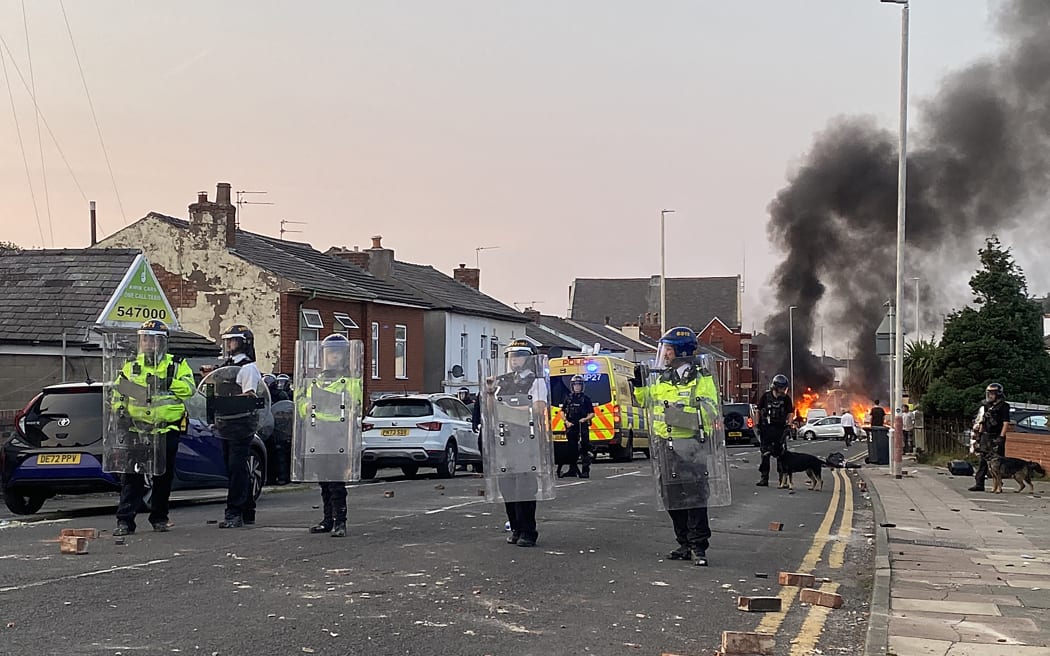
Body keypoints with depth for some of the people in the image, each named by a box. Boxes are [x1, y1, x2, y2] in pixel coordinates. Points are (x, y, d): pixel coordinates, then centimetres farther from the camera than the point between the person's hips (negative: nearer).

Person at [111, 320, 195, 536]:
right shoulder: (131, 365, 12)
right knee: (132, 476, -5)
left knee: (163, 476, 7)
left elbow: (189, 387, -9)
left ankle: (159, 518, 19)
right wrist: (120, 409, -1)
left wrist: (167, 383, -22)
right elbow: (118, 391, 16)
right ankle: (125, 521, -4)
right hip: (137, 429, 1)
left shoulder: (177, 365, 6)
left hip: (167, 430, -1)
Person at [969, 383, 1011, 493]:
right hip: (985, 437, 7)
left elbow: (1006, 423, -13)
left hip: (996, 438, -7)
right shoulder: (987, 406, 15)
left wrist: (1001, 437, -20)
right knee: (983, 461, 6)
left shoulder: (1003, 407, -7)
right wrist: (980, 435, 17)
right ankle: (979, 484, 8)